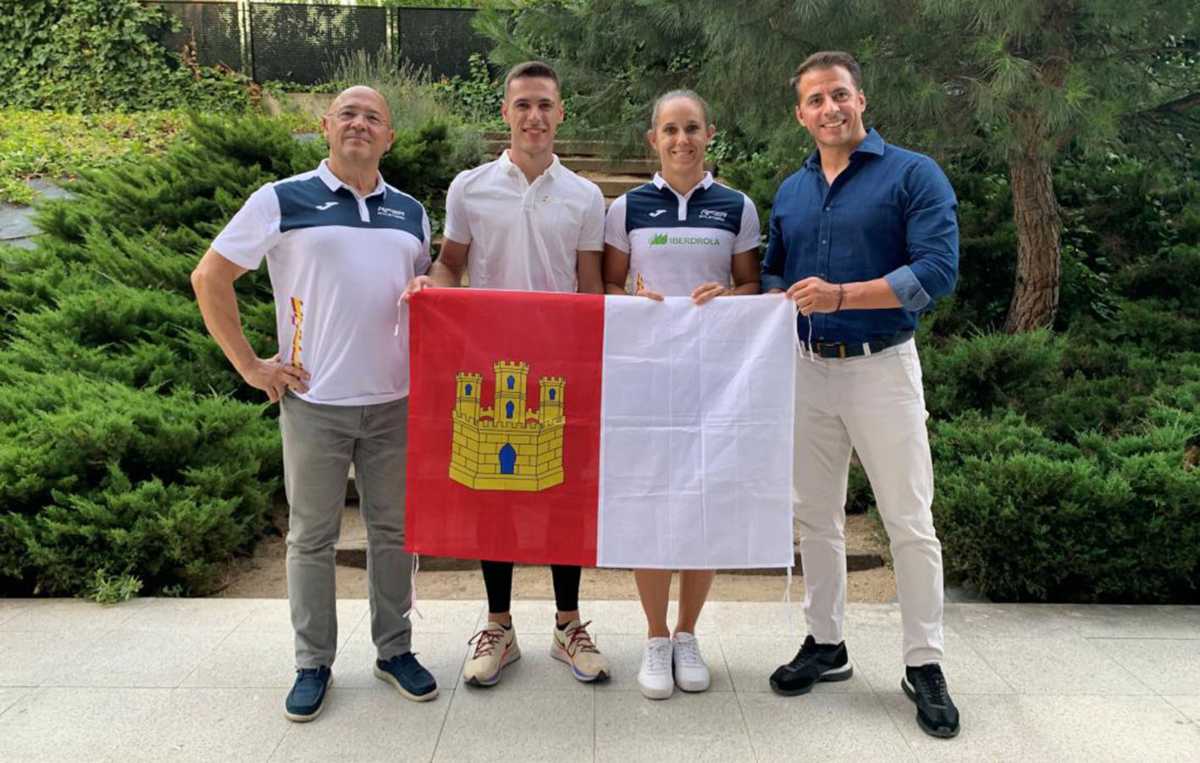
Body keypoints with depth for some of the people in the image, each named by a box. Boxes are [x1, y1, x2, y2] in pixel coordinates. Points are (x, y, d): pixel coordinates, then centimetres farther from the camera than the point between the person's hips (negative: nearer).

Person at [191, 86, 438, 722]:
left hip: (394, 402, 3)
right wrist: (250, 365, -3)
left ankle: (395, 650, 27)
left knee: (393, 530, 11)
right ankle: (313, 663, 22)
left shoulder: (410, 212, 10)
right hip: (315, 402, -3)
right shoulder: (282, 201, -2)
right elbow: (210, 279, 1)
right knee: (311, 537, 8)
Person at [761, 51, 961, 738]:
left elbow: (938, 269, -16)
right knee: (817, 516, 12)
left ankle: (925, 664, 14)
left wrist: (841, 295, -23)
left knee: (910, 521, 0)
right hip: (808, 370, 5)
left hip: (882, 367, -5)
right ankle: (826, 643, 27)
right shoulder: (790, 192, 11)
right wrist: (777, 300, -4)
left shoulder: (913, 175, -6)